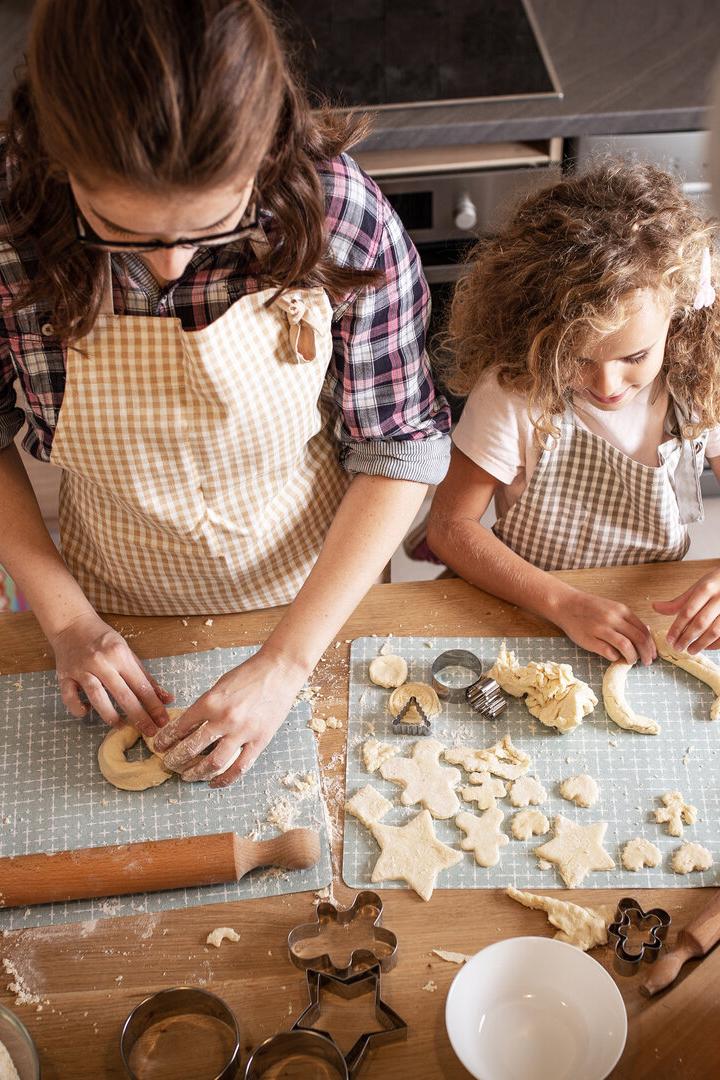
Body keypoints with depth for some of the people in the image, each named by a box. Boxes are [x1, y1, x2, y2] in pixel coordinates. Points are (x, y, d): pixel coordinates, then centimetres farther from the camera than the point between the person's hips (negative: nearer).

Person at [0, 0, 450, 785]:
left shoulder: (339, 215, -28)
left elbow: (402, 450, -19)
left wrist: (286, 663, -23)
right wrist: (65, 617, -14)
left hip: (317, 594, 0)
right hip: (122, 620, 1)